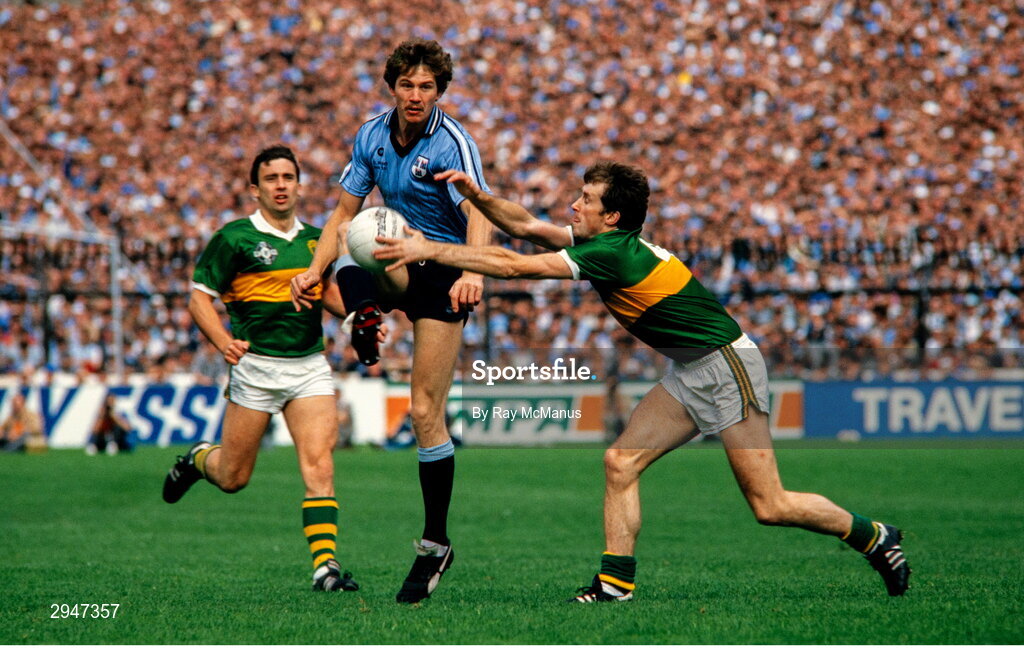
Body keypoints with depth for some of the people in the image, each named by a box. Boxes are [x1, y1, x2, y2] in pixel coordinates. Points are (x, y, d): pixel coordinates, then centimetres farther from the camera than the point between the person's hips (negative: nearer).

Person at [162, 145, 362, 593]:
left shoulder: (316, 239, 12)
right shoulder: (234, 238, -5)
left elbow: (331, 296, 24)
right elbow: (199, 298, -4)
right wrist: (223, 342, -20)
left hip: (310, 366, 3)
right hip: (256, 366, -3)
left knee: (319, 464, -12)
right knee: (232, 478, 5)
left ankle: (326, 565, -15)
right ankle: (198, 459, 40)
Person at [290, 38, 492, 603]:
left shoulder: (452, 143, -18)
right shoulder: (371, 136, 0)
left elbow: (478, 215, -32)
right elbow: (345, 212, 7)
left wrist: (472, 273, -51)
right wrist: (313, 272, -7)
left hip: (444, 274, -5)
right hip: (397, 266, 5)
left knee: (426, 412, -8)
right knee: (351, 234, -30)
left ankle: (435, 543, 1)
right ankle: (364, 322, -43)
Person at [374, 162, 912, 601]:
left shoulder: (612, 253, -23)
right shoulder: (603, 241, 4)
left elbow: (514, 266, -23)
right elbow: (527, 227, 11)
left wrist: (431, 250, -19)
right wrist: (477, 196, -5)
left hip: (727, 364, -10)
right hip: (690, 372, 10)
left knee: (769, 506, -8)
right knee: (620, 462, 0)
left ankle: (874, 537, 10)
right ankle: (616, 582, 1)